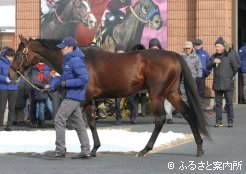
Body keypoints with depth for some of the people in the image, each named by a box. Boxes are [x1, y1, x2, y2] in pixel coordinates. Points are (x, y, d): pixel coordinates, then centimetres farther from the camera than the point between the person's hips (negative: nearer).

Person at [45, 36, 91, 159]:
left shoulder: (76, 61, -16)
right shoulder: (68, 60, 15)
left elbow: (84, 78, -23)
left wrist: (66, 83, -22)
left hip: (73, 97, -10)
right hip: (71, 96, 10)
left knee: (59, 120, -9)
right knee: (79, 124, 10)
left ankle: (60, 150, -6)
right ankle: (85, 151, 13)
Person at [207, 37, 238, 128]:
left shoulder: (229, 57, -3)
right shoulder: (213, 57, 10)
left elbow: (235, 67, 3)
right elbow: (208, 67, 4)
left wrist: (230, 76, 4)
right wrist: (213, 61, -13)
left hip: (227, 84, -4)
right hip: (217, 84, 4)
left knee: (229, 103, -1)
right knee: (218, 103, 6)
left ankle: (230, 121, 6)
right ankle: (218, 121, 10)